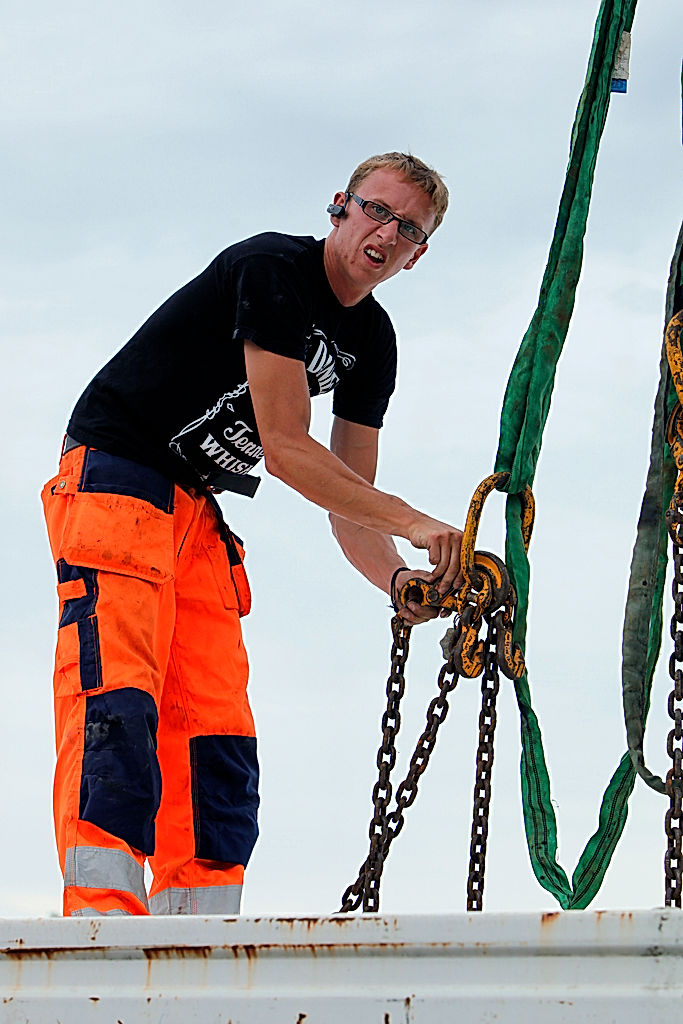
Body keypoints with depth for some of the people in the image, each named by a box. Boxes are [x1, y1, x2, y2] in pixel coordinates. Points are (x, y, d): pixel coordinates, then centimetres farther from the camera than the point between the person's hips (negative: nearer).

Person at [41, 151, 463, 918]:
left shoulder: (372, 344, 10)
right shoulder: (272, 268, -15)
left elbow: (348, 505, 9)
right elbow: (286, 447, -20)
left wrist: (397, 580, -12)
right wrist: (411, 523, -20)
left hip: (199, 512, 8)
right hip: (114, 478, -8)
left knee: (217, 736, -3)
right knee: (118, 708, -23)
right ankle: (103, 915, -33)